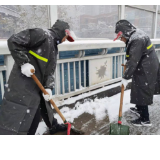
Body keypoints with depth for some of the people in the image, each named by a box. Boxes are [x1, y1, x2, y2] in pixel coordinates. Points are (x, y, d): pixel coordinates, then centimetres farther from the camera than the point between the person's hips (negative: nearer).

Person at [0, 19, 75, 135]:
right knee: (17, 115, -6)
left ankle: (53, 126, 45)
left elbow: (50, 70, 10)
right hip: (23, 81, -10)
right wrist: (24, 63, -23)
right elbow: (14, 41, -19)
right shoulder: (42, 34, -14)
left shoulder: (54, 48, 15)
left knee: (45, 105, 24)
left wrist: (48, 87, -3)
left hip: (38, 83, 10)